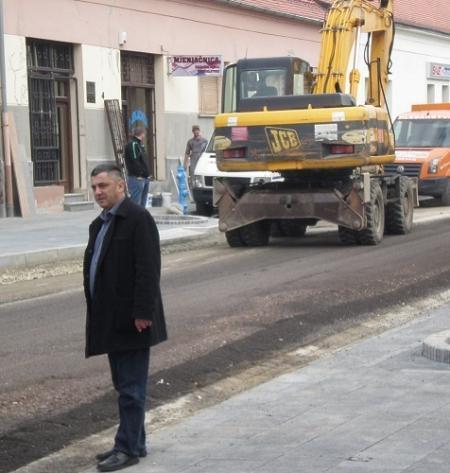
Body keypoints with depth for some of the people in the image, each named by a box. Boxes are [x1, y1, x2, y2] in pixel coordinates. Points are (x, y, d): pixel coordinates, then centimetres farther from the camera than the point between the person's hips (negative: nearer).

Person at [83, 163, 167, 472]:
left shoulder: (138, 218, -12)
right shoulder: (100, 224, 17)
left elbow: (148, 269, -18)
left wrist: (142, 312, -22)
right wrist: (97, 314, 14)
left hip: (131, 321, -9)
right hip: (111, 320, 9)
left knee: (131, 387, -3)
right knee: (124, 386, 15)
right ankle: (134, 443, 23)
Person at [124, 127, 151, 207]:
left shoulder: (140, 144, 20)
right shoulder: (132, 144, -12)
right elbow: (134, 161, -20)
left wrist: (147, 174, 13)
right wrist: (139, 175, -22)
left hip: (144, 177, 10)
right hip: (137, 178, -10)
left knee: (142, 203, 15)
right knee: (136, 202, -11)